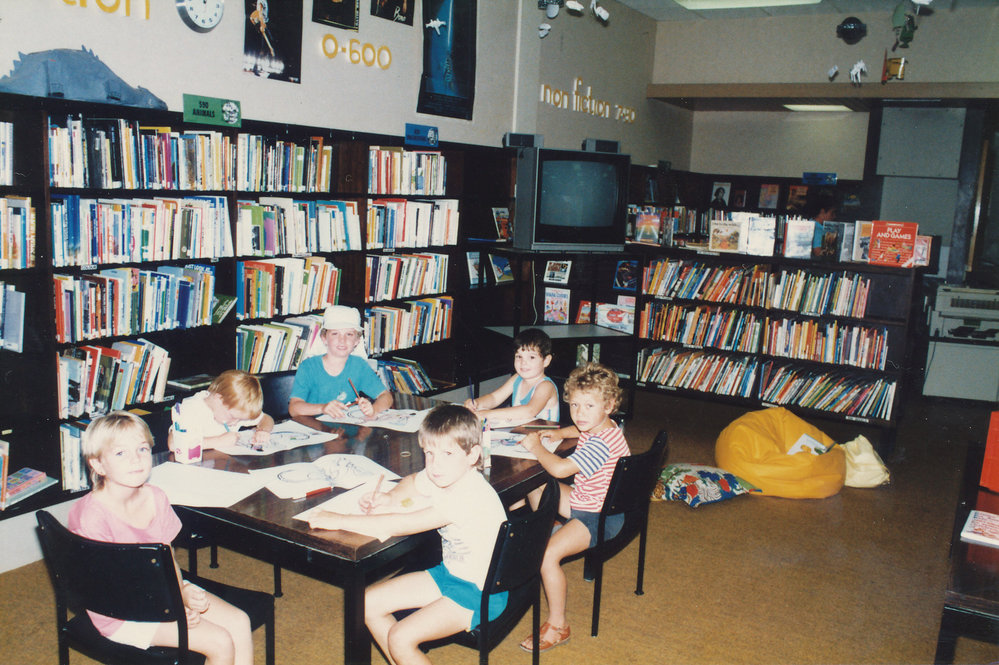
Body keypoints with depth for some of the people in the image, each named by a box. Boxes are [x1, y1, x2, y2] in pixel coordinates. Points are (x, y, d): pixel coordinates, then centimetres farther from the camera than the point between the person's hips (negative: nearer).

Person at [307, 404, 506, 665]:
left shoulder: (471, 496, -31)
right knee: (370, 604, 6)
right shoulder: (441, 476, -5)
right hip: (451, 573, 9)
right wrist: (390, 497, -2)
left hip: (481, 593, -9)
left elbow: (401, 525, -34)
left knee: (401, 639, -20)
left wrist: (340, 521, -27)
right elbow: (413, 481, 21)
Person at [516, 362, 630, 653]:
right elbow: (580, 429, 28)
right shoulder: (597, 428, 1)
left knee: (549, 555, -24)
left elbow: (559, 468, -37)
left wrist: (535, 445, -20)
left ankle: (557, 626, -7)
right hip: (583, 502, 11)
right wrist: (558, 433, 9)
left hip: (601, 518, -10)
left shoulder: (602, 443, -30)